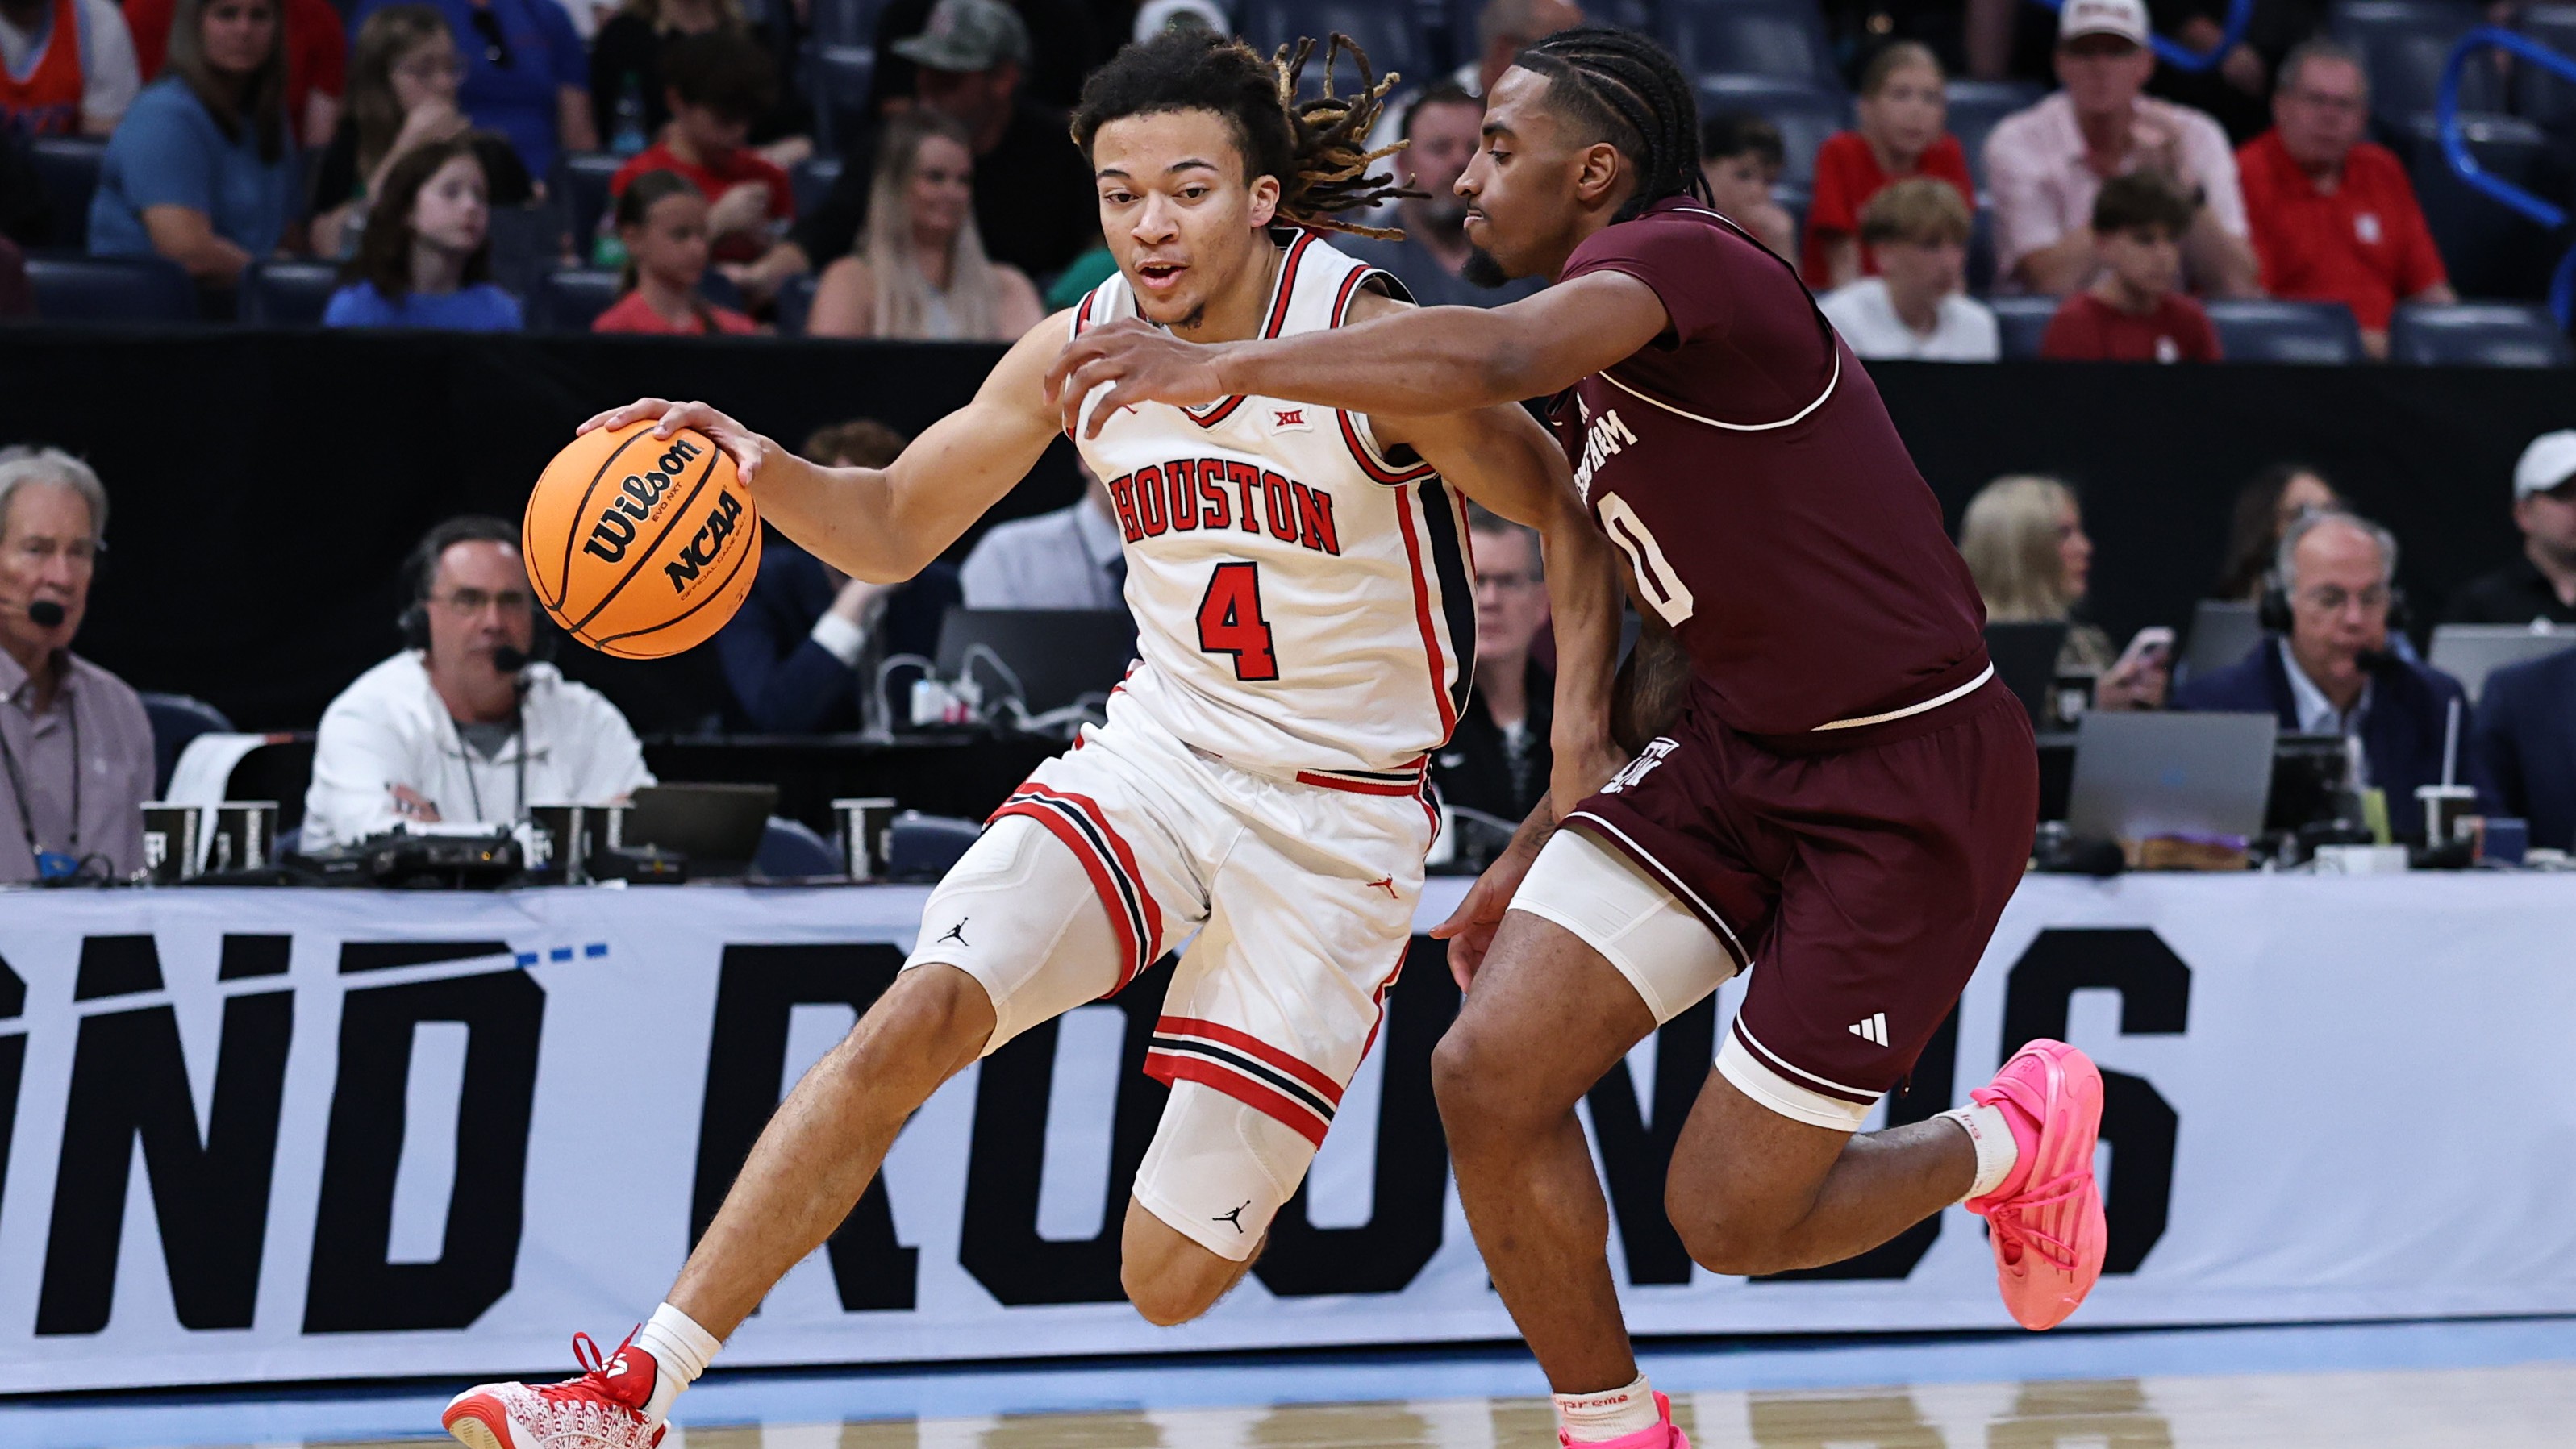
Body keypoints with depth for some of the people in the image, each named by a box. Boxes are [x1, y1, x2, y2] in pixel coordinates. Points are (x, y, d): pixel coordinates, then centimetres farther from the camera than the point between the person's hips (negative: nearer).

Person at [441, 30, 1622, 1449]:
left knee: (1171, 1279, -7)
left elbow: (1570, 515, -4)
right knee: (920, 1014, -24)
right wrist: (758, 466, -12)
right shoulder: (1080, 349, -2)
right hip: (1154, 753, 4)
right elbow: (893, 527, 8)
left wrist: (1580, 738, -13)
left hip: (1336, 822, -4)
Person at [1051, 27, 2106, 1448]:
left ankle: (2018, 1134, 22)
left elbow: (1493, 357, -41)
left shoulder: (1674, 256, -19)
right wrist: (1539, 853, 19)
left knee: (1729, 1218, -6)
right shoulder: (1600, 393, 12)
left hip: (1910, 784, -9)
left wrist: (1228, 365, -36)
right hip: (1734, 748, 9)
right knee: (1489, 1076, -8)